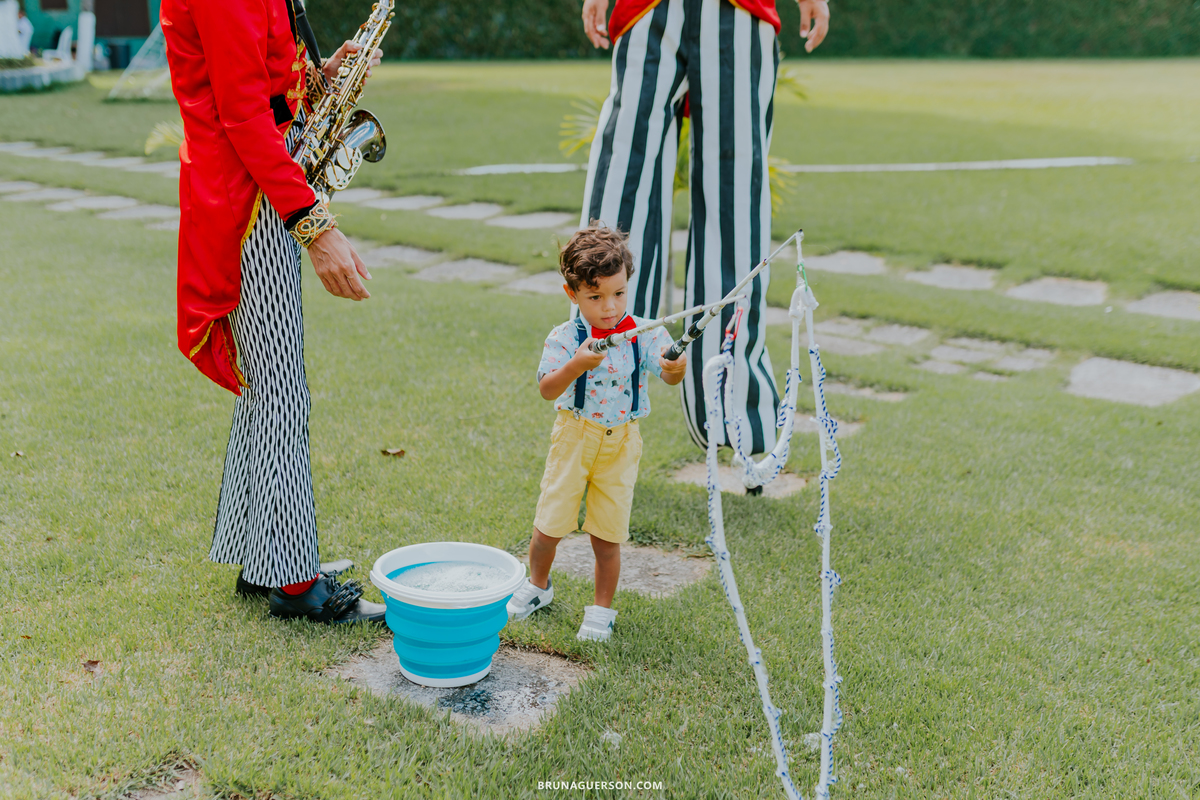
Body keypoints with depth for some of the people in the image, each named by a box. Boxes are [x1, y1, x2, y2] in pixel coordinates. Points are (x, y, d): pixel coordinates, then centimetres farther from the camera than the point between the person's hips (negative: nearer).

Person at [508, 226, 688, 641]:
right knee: (549, 523, 9)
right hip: (575, 436, 0)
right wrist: (576, 365, -40)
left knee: (607, 534, 6)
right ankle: (537, 585, 37)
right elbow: (547, 390, -21)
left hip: (621, 441, 0)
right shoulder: (565, 337, -13)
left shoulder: (643, 333, -9)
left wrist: (676, 367, -44)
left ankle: (602, 609, 25)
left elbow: (669, 376, -21)